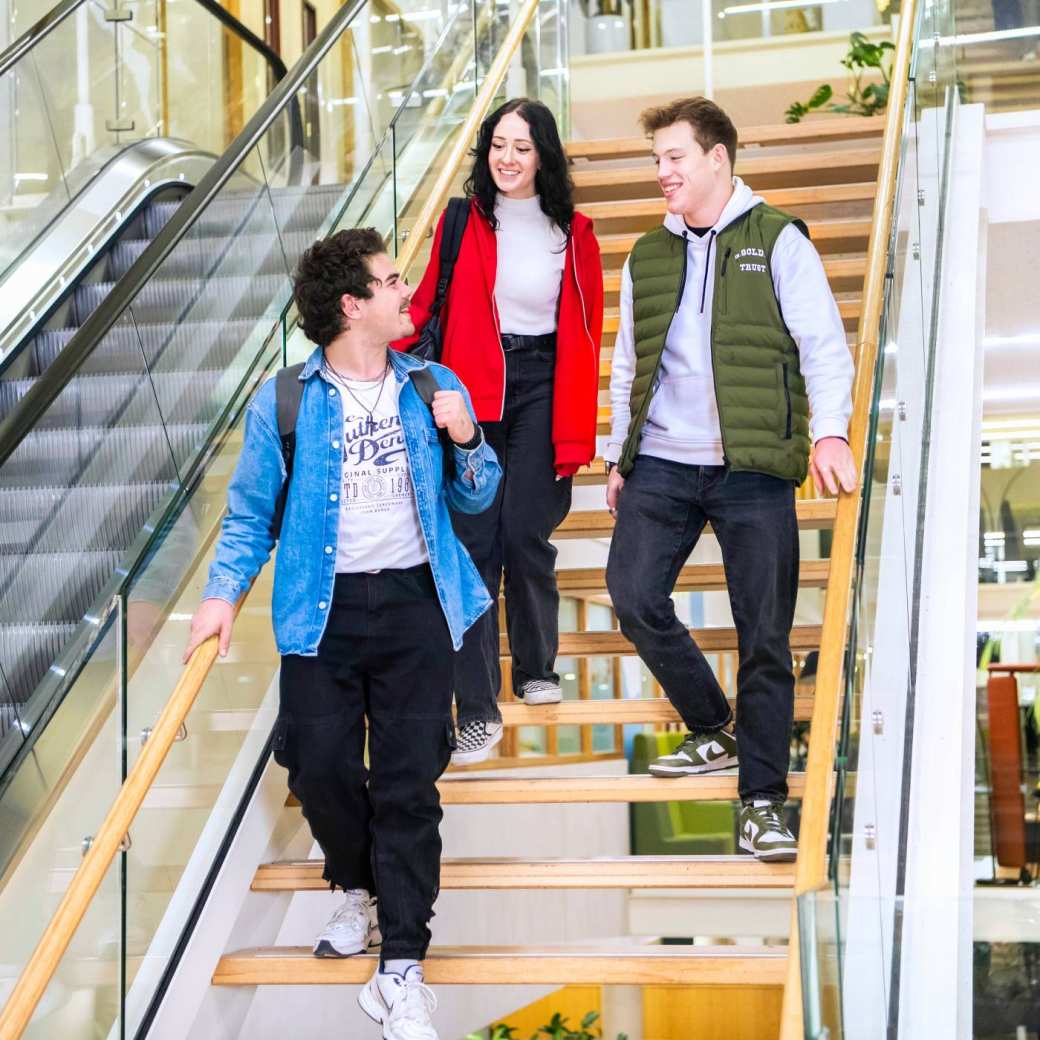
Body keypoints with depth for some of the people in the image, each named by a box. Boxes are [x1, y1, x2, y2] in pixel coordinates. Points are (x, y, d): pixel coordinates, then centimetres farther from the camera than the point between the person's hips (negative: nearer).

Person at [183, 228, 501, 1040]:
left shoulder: (433, 387, 7)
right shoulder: (283, 404, -1)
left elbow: (475, 499, 12)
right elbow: (252, 512, 4)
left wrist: (466, 441, -7)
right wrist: (224, 593, -9)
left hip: (414, 604, 1)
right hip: (323, 608, -1)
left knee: (409, 782, -3)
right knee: (320, 765, 0)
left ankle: (402, 968, 2)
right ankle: (359, 888, 32)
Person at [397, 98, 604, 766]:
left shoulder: (573, 233, 4)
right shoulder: (464, 222, 4)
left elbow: (587, 334, 7)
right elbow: (427, 306, 8)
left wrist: (578, 426, 3)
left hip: (542, 390, 0)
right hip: (473, 390, 0)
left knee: (524, 534, -5)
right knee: (474, 542, -7)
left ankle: (537, 669, 23)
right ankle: (478, 710, -5)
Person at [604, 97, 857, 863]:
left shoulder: (779, 241, 0)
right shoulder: (647, 257, 14)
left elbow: (825, 345, -8)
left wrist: (830, 431, -22)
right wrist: (618, 455, 17)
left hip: (754, 470, -4)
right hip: (660, 467, 4)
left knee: (765, 635, -2)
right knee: (634, 596, -5)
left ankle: (763, 799, 8)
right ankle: (714, 732, 18)